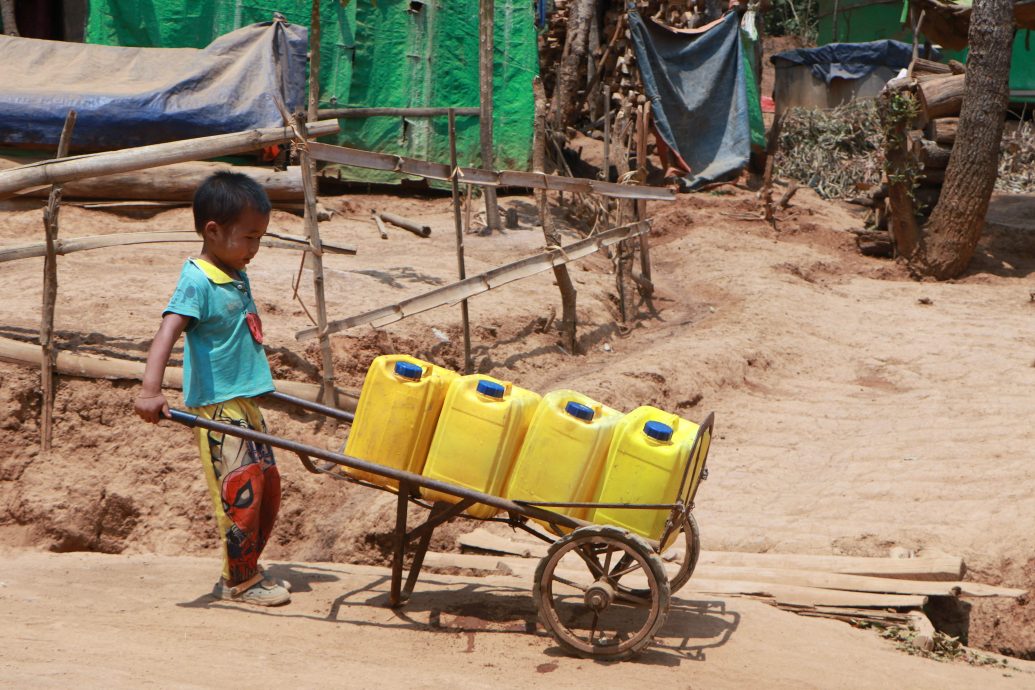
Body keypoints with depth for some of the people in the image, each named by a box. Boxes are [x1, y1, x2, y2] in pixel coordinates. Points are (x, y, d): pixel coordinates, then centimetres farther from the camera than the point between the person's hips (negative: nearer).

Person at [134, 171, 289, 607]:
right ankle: (239, 582, 6)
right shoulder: (197, 281, -16)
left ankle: (246, 570, 26)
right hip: (216, 406, -9)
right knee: (242, 489, -8)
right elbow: (167, 332, -29)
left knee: (269, 487, 13)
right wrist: (150, 390, -41)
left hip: (245, 403, 9)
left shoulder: (238, 278, 11)